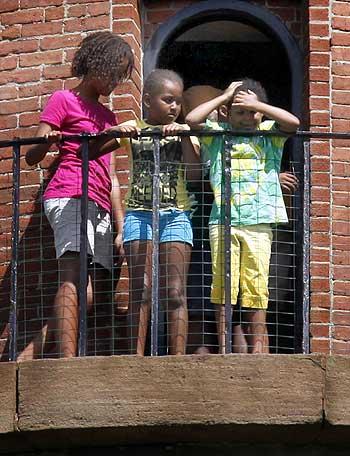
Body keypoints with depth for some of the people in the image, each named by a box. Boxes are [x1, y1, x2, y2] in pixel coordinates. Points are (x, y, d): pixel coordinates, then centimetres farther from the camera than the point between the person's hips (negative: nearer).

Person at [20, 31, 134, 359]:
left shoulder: (108, 117, 27)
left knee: (91, 294, -6)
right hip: (69, 196, -7)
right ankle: (67, 360, -37)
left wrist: (121, 227, 15)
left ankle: (31, 352, -4)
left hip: (99, 207, 8)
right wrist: (46, 142, -24)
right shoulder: (63, 101, 7)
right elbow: (32, 157, -1)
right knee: (73, 278, -24)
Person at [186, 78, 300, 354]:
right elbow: (192, 120, -4)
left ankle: (258, 346, 4)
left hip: (258, 221, 0)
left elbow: (293, 123, -7)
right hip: (223, 221, 0)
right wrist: (224, 96, 4)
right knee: (222, 287, -2)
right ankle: (223, 350, 2)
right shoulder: (217, 135, 11)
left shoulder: (268, 134, 11)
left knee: (257, 285, 0)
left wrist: (256, 104, -2)